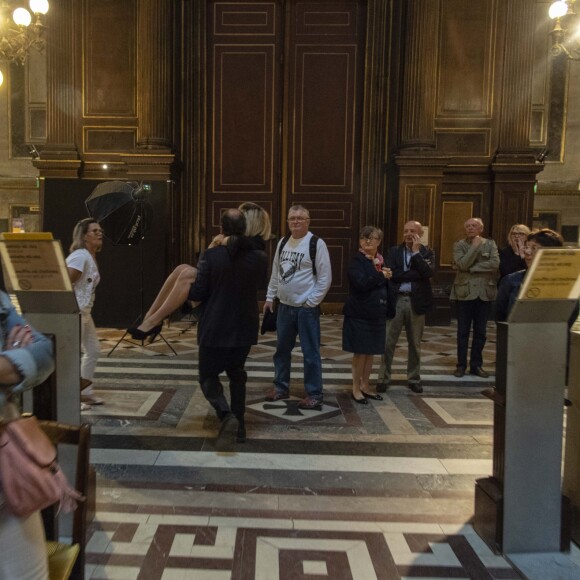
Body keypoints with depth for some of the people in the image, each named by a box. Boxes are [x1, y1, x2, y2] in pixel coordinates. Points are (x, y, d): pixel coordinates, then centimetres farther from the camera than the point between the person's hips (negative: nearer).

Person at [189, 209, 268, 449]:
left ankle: (227, 416, -13)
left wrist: (186, 288, 11)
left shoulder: (211, 255, -14)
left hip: (215, 328, -3)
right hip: (244, 328, 3)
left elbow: (198, 293, -10)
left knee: (208, 376, 11)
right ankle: (238, 425, 23)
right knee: (236, 374, 21)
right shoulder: (259, 257, -7)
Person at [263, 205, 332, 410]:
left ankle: (314, 394, 11)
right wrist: (270, 297, 14)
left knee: (310, 352, 0)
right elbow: (275, 272, 16)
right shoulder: (283, 242, 9)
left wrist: (311, 302, -14)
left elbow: (325, 278, -12)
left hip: (306, 308, -6)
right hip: (284, 306, 7)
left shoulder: (316, 243, -11)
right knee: (282, 349, 15)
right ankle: (281, 387, 30)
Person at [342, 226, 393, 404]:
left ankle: (365, 386, 26)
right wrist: (381, 276, -14)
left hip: (376, 314, 6)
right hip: (359, 314, -6)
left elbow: (386, 286, 16)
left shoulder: (381, 261, 10)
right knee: (360, 352, 2)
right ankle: (356, 389, 15)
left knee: (370, 352, 13)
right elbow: (361, 283, -24)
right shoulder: (356, 260, -9)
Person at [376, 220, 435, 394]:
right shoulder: (394, 251, 5)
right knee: (389, 342, 1)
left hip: (416, 301, 1)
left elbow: (428, 273, -14)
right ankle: (383, 378, 10)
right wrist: (416, 274, -13)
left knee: (415, 344, 11)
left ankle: (414, 379, 24)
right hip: (396, 300, 0)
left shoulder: (427, 252, 5)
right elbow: (392, 274, -10)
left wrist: (416, 252, -10)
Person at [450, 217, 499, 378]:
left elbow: (495, 263, -10)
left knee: (481, 332, 7)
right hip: (465, 292, -2)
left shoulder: (490, 244, 7)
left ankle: (476, 365, 17)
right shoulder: (459, 245, 2)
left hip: (484, 292, 2)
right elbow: (462, 264, -14)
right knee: (463, 331, 3)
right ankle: (461, 365, 11)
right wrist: (475, 246, -11)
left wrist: (472, 268, -12)